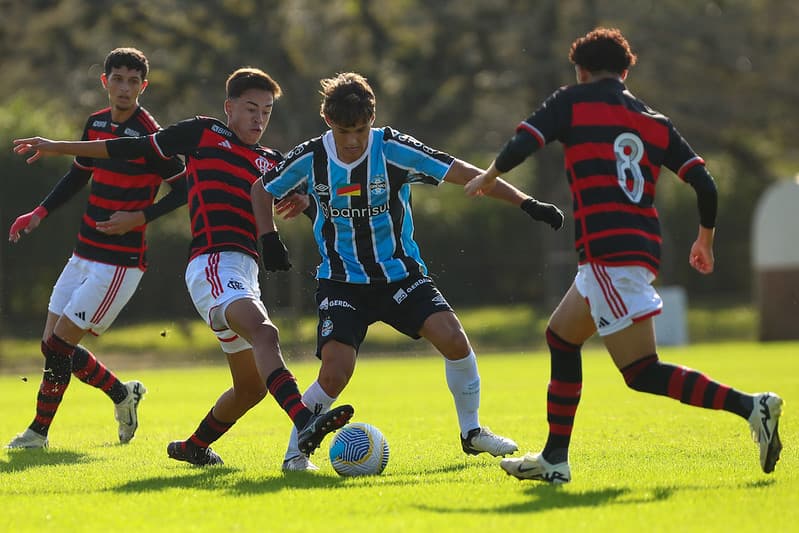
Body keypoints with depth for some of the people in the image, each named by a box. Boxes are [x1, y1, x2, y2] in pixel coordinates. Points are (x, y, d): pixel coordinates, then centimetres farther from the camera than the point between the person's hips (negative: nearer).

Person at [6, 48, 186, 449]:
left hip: (120, 262, -8)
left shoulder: (150, 137, -14)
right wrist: (40, 213, 14)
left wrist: (139, 217, -19)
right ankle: (122, 394, 27)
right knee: (52, 343, 7)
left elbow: (184, 189, -11)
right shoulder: (95, 124, 8)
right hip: (84, 255, 8)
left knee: (59, 343, -8)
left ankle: (39, 431, 6)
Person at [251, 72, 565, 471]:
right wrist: (269, 238, -3)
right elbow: (262, 190, 10)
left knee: (452, 337, -19)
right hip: (342, 283, 0)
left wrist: (526, 203, -21)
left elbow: (462, 173, -16)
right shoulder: (310, 159, -9)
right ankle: (296, 452, 3)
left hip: (400, 273, 0)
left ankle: (472, 432, 2)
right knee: (335, 373, -19)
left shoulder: (393, 149, -14)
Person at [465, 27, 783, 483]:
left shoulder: (573, 102, 5)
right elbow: (705, 184, 9)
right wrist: (706, 240, 24)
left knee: (643, 373, -9)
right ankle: (554, 459, 22)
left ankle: (748, 406, -24)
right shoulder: (656, 122, 17)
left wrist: (488, 177, 16)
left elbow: (520, 146, -5)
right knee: (561, 338, 22)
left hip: (606, 253, -7)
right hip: (644, 248, 7)